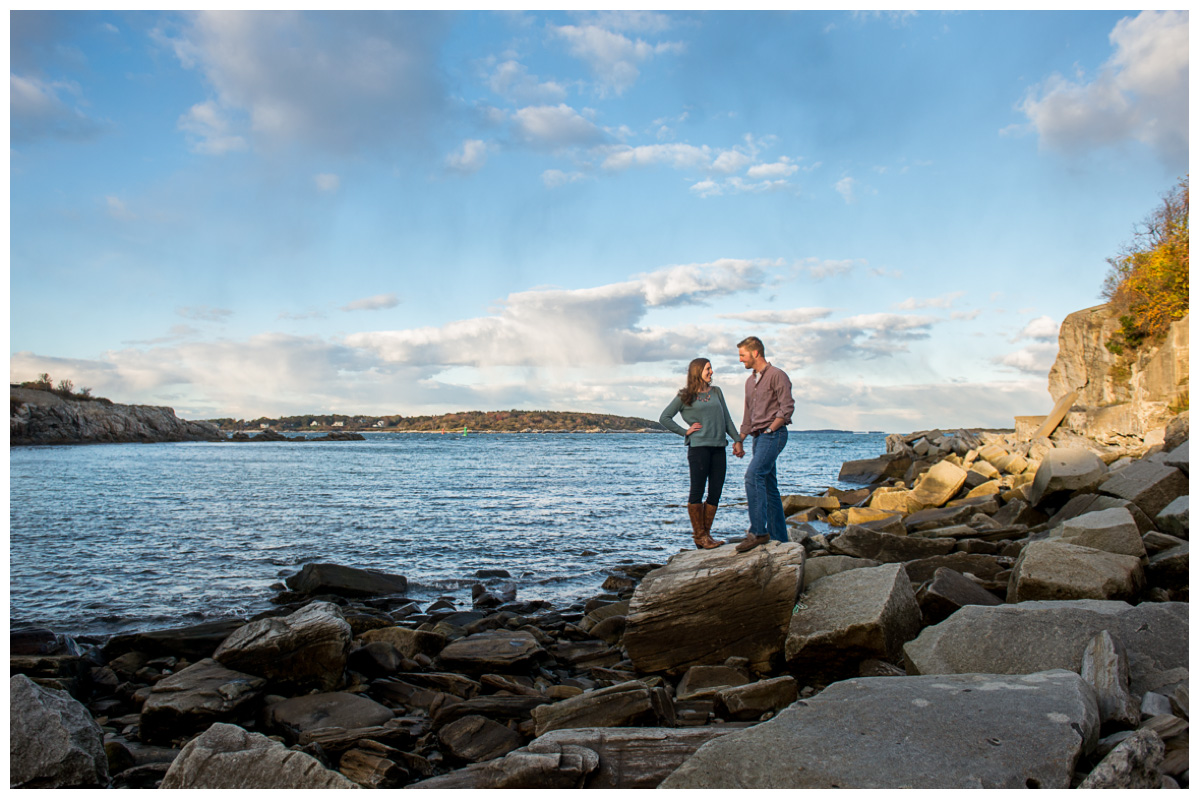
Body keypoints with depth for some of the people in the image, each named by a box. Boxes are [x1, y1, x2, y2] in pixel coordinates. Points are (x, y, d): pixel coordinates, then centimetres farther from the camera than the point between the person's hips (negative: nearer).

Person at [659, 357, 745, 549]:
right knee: (697, 492, -4)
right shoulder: (685, 396, 3)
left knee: (715, 493, 4)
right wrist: (684, 431, -1)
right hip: (699, 447, -5)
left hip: (718, 447, 5)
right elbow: (664, 418, 4)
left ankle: (706, 533, 13)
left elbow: (726, 418, 18)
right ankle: (699, 536, 4)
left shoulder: (716, 392, 17)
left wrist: (737, 439, 12)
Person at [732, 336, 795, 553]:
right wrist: (739, 441, 21)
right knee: (768, 486, 7)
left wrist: (769, 430, -16)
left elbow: (787, 408, -12)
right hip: (759, 437, 9)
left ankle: (758, 531, -24)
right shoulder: (750, 381, 20)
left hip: (773, 435, -9)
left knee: (753, 475, -23)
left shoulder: (777, 375, -6)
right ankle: (779, 537, 11)